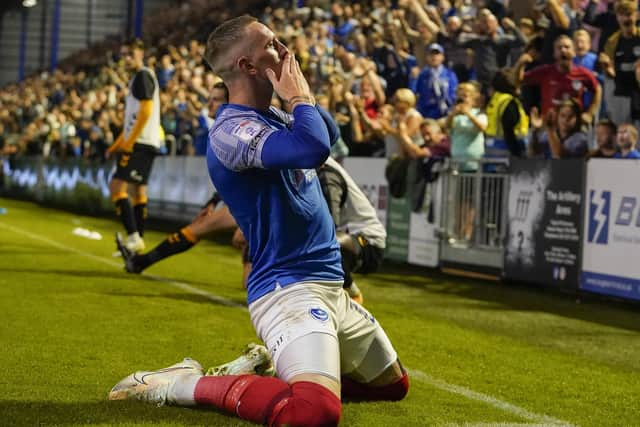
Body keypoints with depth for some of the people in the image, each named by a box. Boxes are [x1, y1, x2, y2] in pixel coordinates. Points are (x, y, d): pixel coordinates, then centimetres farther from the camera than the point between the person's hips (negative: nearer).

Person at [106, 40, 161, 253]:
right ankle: (138, 241, 16)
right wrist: (118, 144, 22)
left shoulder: (143, 76, -9)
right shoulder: (138, 78, 21)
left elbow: (145, 111, -19)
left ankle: (133, 236, -18)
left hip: (140, 143, -10)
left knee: (117, 186, -14)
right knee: (138, 190, 12)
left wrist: (128, 142, -19)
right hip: (145, 144, 10)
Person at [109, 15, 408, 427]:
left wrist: (300, 93, 10)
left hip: (331, 287, 10)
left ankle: (267, 372, 22)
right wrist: (298, 94, -14)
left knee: (394, 384, 21)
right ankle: (183, 384, -12)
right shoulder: (231, 130, -18)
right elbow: (314, 148, -33)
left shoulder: (274, 117, 12)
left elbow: (329, 132, 29)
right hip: (288, 290, -10)